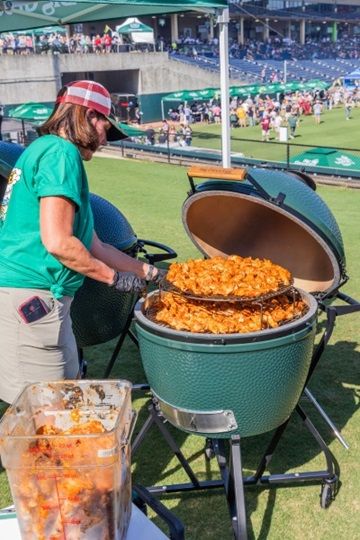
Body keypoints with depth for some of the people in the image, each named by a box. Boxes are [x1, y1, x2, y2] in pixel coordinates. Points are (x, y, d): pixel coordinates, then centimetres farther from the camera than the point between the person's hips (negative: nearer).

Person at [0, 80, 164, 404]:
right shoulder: (61, 152, -10)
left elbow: (92, 246, 21)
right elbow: (57, 242, -20)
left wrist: (149, 272, 24)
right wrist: (114, 277, -6)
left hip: (31, 298, 10)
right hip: (31, 297, -10)